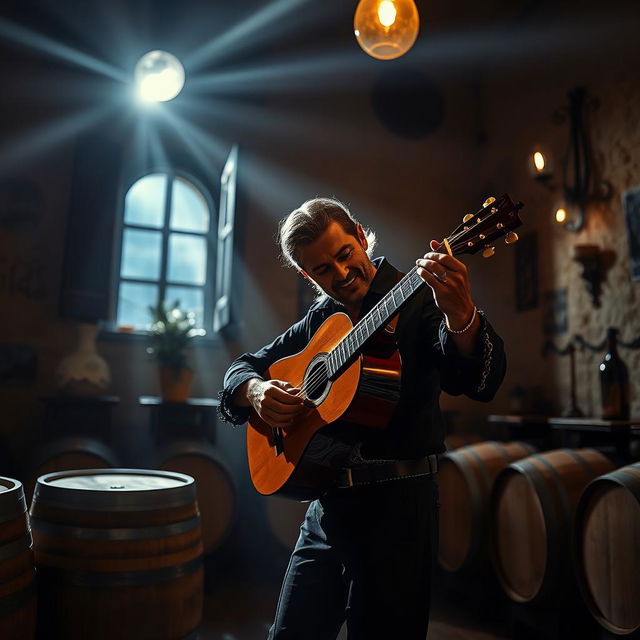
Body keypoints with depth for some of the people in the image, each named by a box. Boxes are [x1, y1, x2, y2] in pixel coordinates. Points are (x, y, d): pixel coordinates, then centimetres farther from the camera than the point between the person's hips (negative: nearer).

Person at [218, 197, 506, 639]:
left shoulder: (417, 301, -7)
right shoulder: (318, 321, 10)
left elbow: (479, 381, -23)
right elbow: (244, 367, 19)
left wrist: (460, 315, -44)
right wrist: (256, 390, -5)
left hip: (397, 503, -5)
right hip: (327, 505, 6)